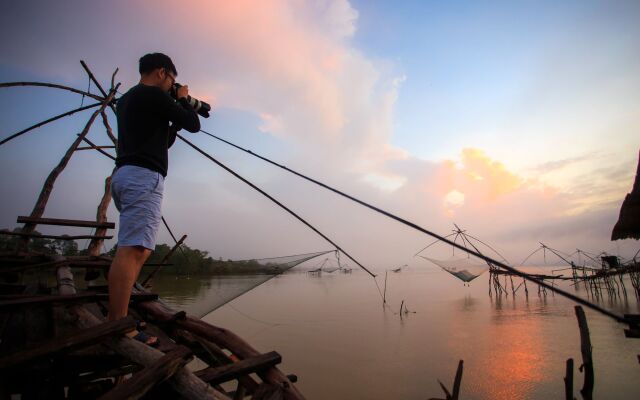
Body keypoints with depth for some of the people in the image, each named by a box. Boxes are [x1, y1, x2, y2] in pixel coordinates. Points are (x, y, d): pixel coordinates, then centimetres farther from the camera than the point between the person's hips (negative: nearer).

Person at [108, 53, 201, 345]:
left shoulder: (126, 99, 28)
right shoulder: (154, 94, -1)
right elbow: (194, 124, 1)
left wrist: (176, 122, 29)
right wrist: (183, 99, 17)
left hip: (125, 174, 10)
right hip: (144, 176, -10)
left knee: (138, 250, 9)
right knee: (132, 250, -16)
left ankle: (115, 322, 10)